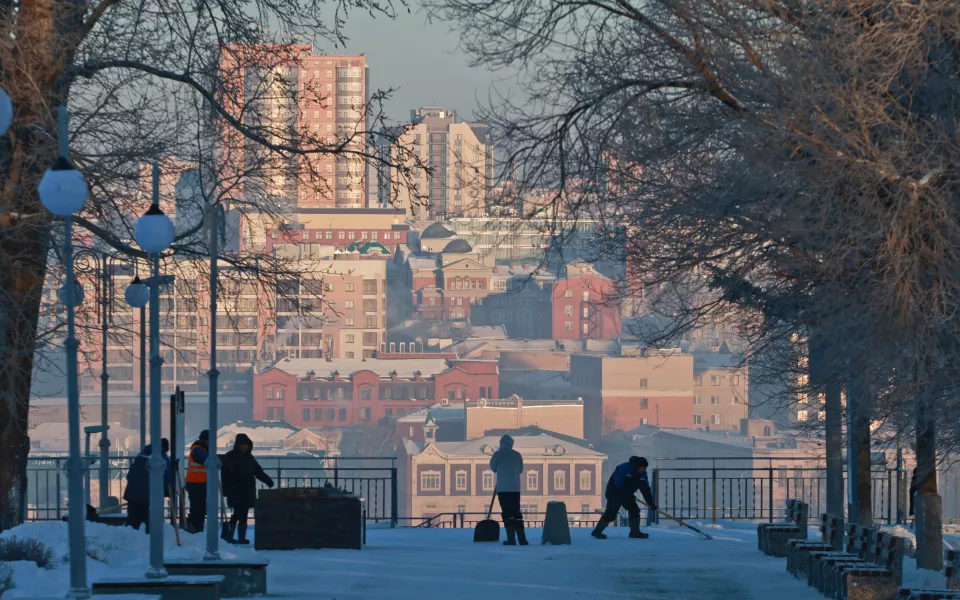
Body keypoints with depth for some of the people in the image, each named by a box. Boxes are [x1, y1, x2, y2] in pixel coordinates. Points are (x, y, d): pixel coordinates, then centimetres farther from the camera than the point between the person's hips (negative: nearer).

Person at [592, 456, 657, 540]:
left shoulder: (642, 474, -5)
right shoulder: (624, 468, -27)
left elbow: (645, 489, -2)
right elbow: (618, 484, -29)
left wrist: (651, 503, -7)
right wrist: (629, 495, -23)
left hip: (626, 494, 8)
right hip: (614, 492, -8)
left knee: (634, 511, 0)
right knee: (611, 512, -17)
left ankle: (635, 532, 9)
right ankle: (597, 532, -10)